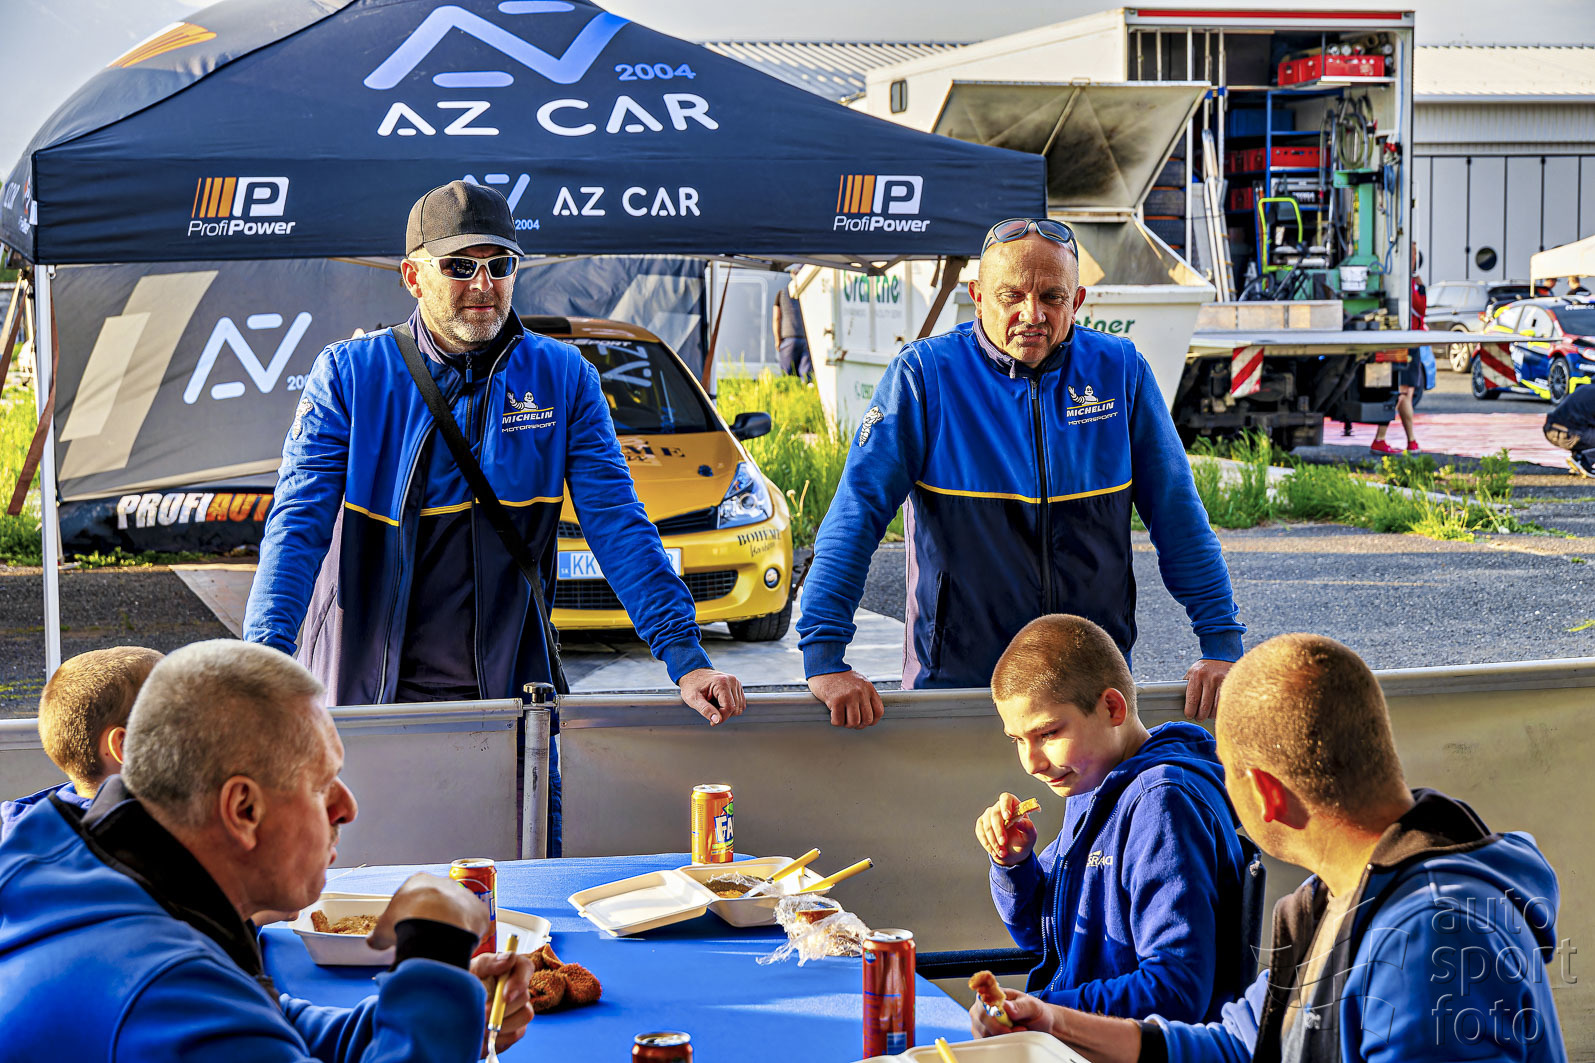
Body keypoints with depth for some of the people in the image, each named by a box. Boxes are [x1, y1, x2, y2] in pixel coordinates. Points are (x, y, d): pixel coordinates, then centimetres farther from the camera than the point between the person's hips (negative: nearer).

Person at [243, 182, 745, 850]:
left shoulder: (562, 379, 3)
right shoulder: (348, 375, -2)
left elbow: (617, 524, -2)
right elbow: (298, 523, -10)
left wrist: (684, 658, -13)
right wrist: (267, 659, -24)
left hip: (507, 695, 1)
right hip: (365, 696, -1)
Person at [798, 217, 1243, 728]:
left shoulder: (1119, 370, 2)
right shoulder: (924, 373, -6)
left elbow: (1178, 516, 7)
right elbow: (857, 510, -9)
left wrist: (1222, 644, 1)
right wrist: (823, 657, -18)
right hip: (957, 678, -2)